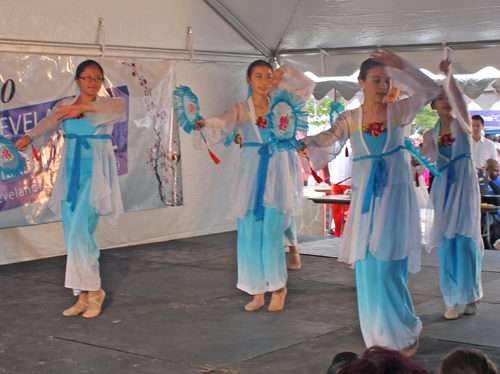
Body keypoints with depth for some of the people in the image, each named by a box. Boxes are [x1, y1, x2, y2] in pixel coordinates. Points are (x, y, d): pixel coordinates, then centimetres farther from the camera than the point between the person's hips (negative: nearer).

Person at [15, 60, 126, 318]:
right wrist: (29, 136, -26)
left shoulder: (106, 104, -1)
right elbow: (49, 122, -6)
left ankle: (92, 291, 0)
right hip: (71, 173, 5)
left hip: (94, 174, -5)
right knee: (73, 237, 5)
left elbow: (119, 107, -24)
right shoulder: (65, 105, 11)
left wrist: (85, 107, -36)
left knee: (80, 232, -14)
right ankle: (84, 297, 14)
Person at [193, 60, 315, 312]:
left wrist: (285, 73, 6)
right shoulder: (241, 109, 6)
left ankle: (278, 287, 11)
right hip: (250, 173, 1)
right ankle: (257, 292, 13)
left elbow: (307, 87, 14)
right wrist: (203, 124, -29)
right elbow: (221, 125, -10)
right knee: (249, 234, 1)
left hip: (275, 172, -1)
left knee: (271, 232, -7)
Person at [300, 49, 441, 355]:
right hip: (365, 195, 2)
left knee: (389, 265, -8)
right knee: (368, 267, 2)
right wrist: (308, 143, -26)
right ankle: (381, 336, 16)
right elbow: (330, 139, -7)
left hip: (395, 192, -2)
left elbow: (430, 90, -6)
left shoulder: (398, 112, 3)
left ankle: (404, 332, 9)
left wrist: (402, 67, -13)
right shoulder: (350, 119, 6)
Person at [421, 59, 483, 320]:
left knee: (465, 240, -6)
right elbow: (423, 155, 0)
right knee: (446, 244, 0)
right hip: (443, 188, 3)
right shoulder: (431, 135, 12)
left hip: (464, 185, -3)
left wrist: (448, 76, -29)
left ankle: (470, 296, 9)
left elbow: (459, 102, -17)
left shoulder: (462, 126, 2)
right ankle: (451, 301, 5)